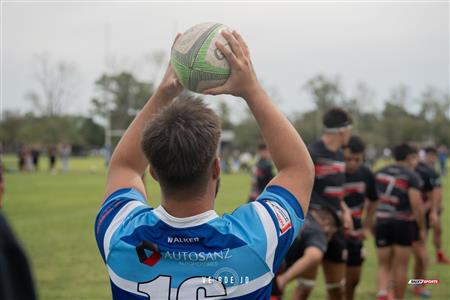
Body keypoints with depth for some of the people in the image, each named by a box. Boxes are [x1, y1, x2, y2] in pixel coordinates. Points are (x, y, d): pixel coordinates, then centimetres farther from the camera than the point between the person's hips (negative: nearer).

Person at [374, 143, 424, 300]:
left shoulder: (379, 173, 11)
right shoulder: (411, 175, -6)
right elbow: (416, 204, -13)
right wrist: (422, 228, -6)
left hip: (382, 222, 4)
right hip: (403, 223, -4)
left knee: (384, 265, 11)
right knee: (401, 267, 8)